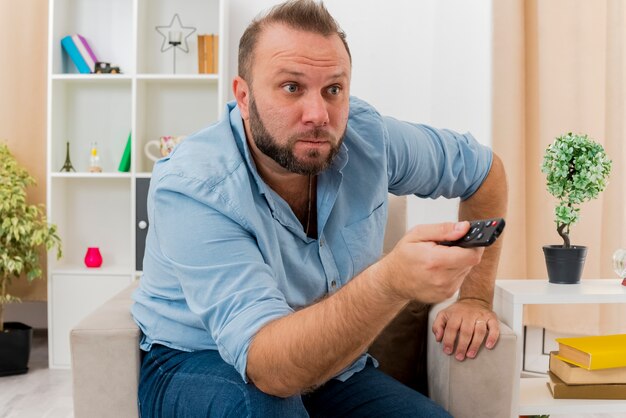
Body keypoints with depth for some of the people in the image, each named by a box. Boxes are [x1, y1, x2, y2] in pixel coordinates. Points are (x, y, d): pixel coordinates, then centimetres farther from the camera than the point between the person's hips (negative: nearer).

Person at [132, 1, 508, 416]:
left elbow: (486, 169, 6)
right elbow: (271, 369, -36)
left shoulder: (366, 135, -12)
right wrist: (392, 283, -53)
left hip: (332, 364, 3)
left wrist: (475, 297, 0)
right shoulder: (189, 189, -27)